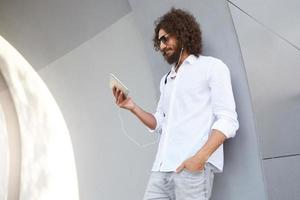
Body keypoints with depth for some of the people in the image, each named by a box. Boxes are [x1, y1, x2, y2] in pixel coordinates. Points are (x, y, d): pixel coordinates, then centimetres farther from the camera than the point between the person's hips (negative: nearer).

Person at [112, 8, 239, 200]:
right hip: (162, 168, 6)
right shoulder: (166, 80, 25)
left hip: (193, 167, -6)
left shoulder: (212, 67, 4)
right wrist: (133, 107, 6)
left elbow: (227, 121, -7)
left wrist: (200, 158, -19)